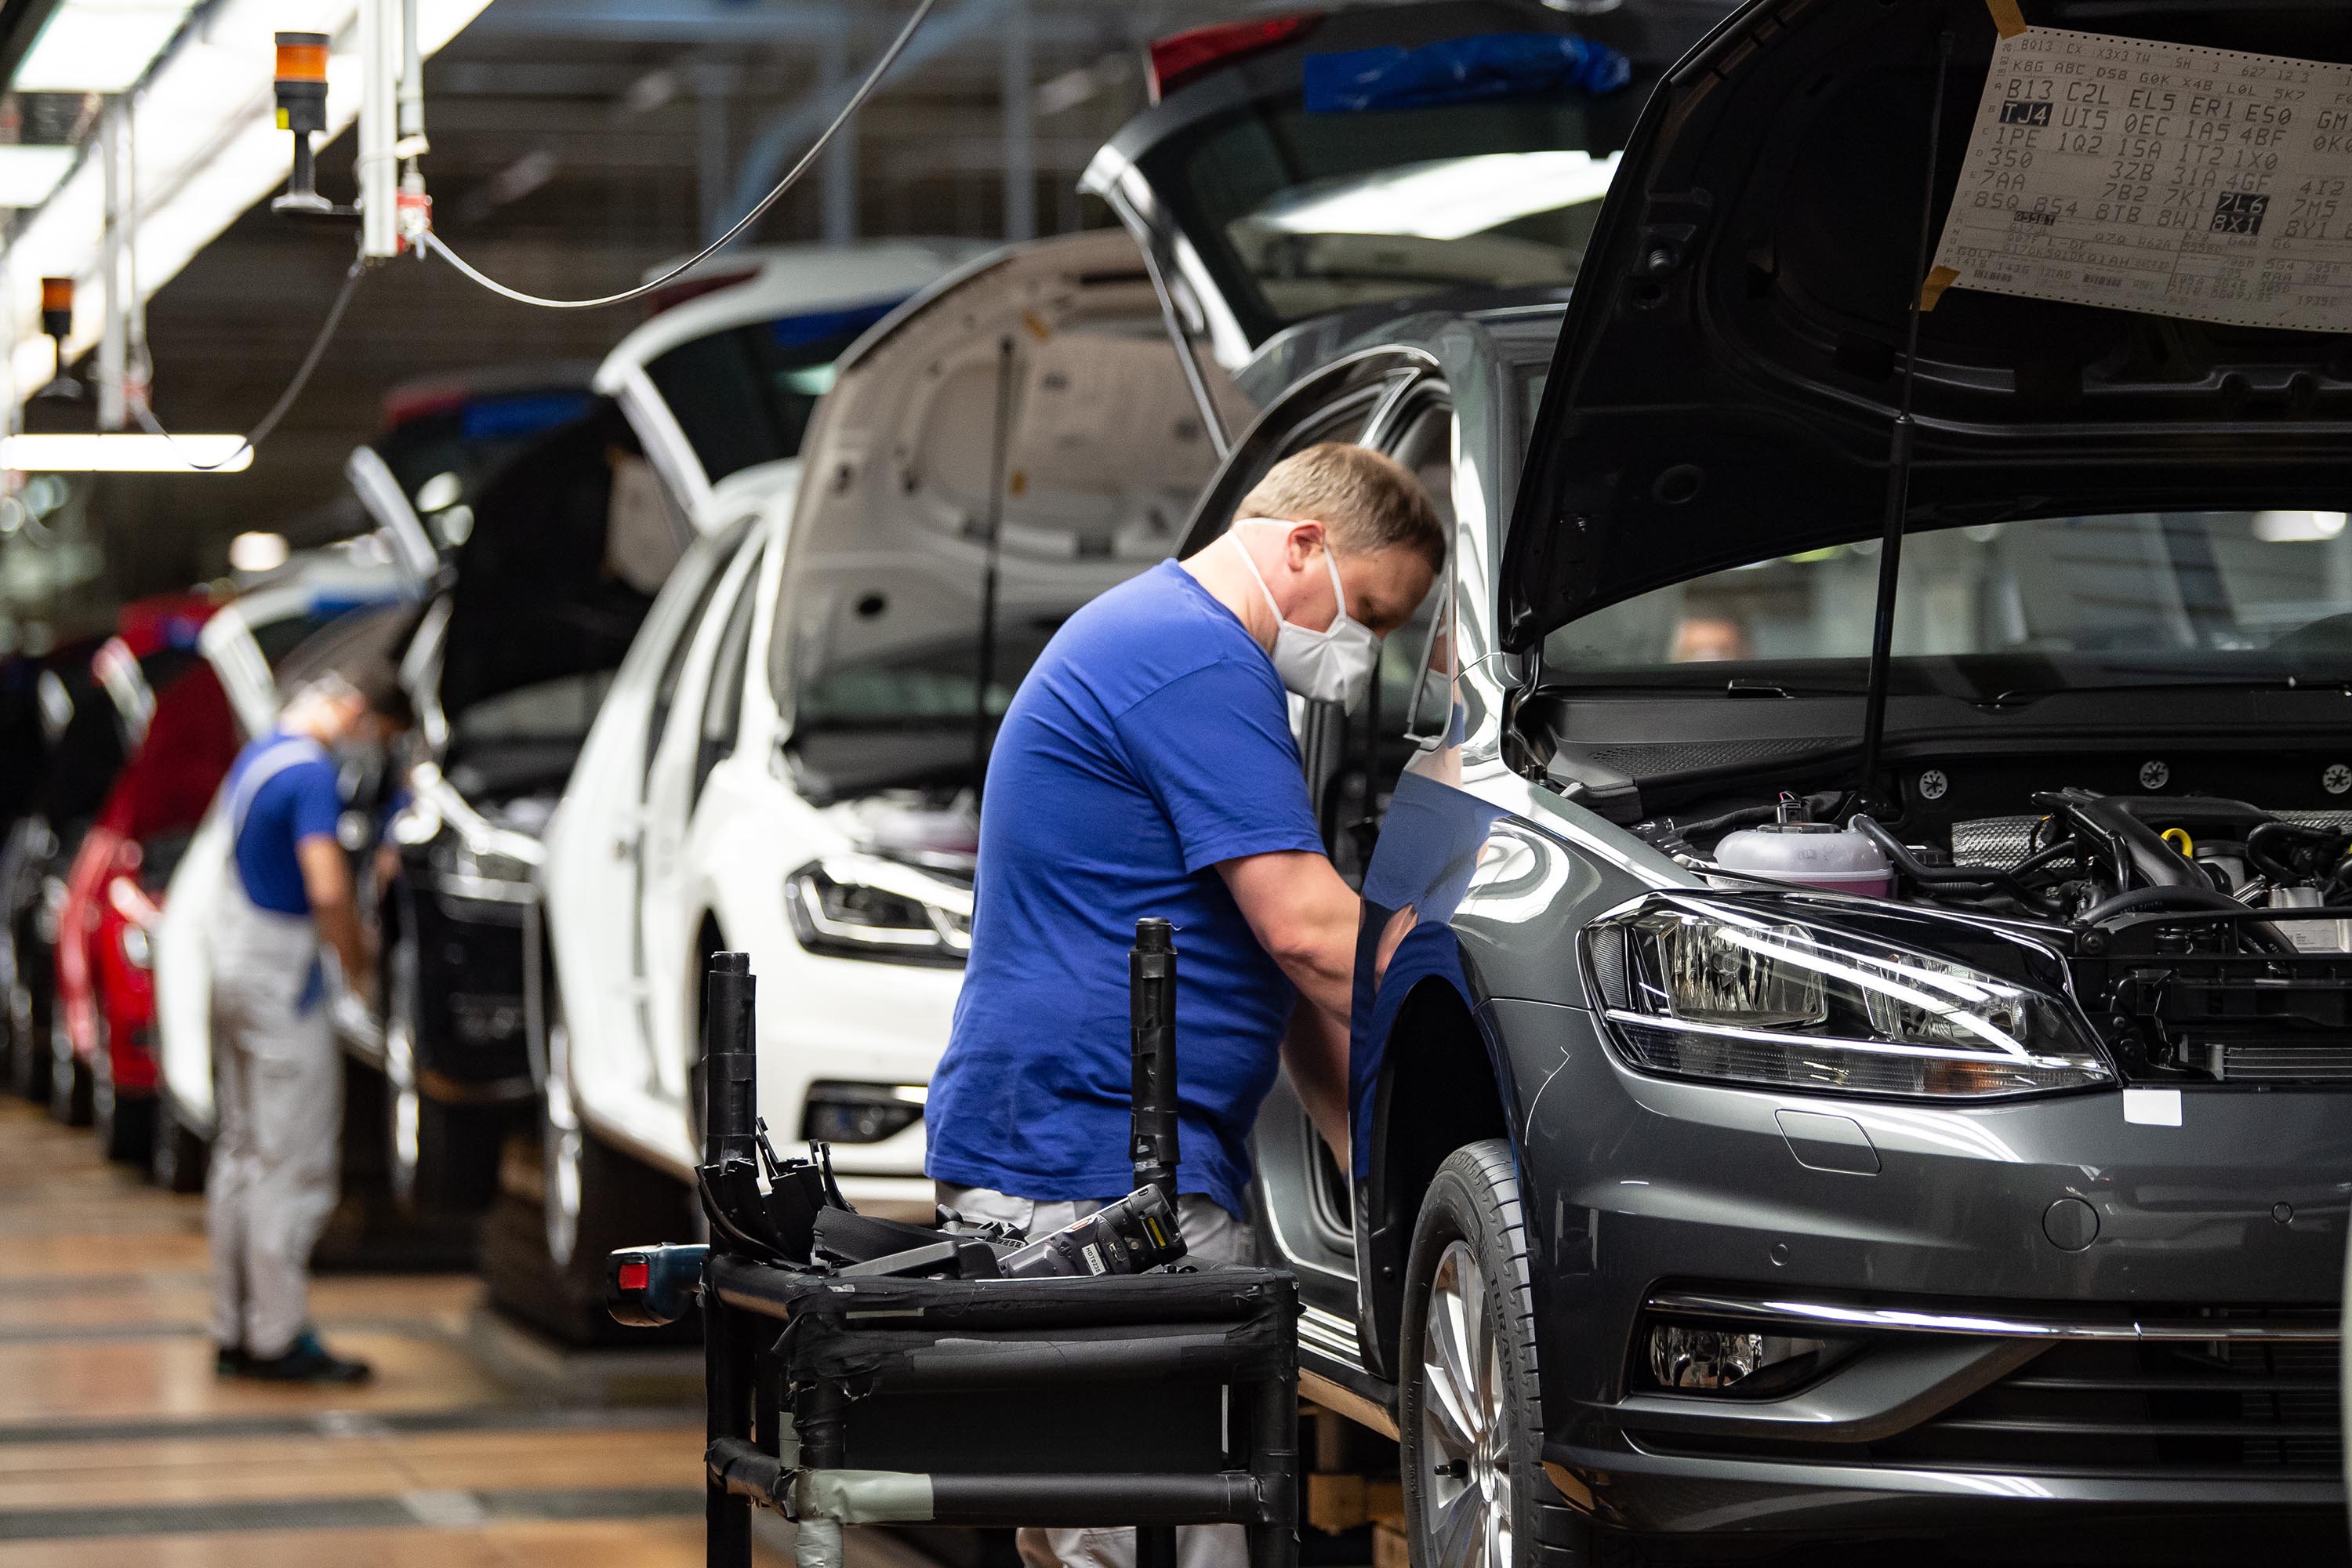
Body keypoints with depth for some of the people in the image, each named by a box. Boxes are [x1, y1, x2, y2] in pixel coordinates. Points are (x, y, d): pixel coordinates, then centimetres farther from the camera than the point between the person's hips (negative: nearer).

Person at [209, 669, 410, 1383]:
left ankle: (233, 1330, 19)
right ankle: (280, 1338, -2)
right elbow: (327, 890, -28)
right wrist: (356, 964, -12)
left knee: (242, 1151, 14)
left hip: (235, 967, 10)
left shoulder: (255, 756, 13)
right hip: (282, 980, -10)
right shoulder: (312, 773, -18)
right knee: (292, 1161, -5)